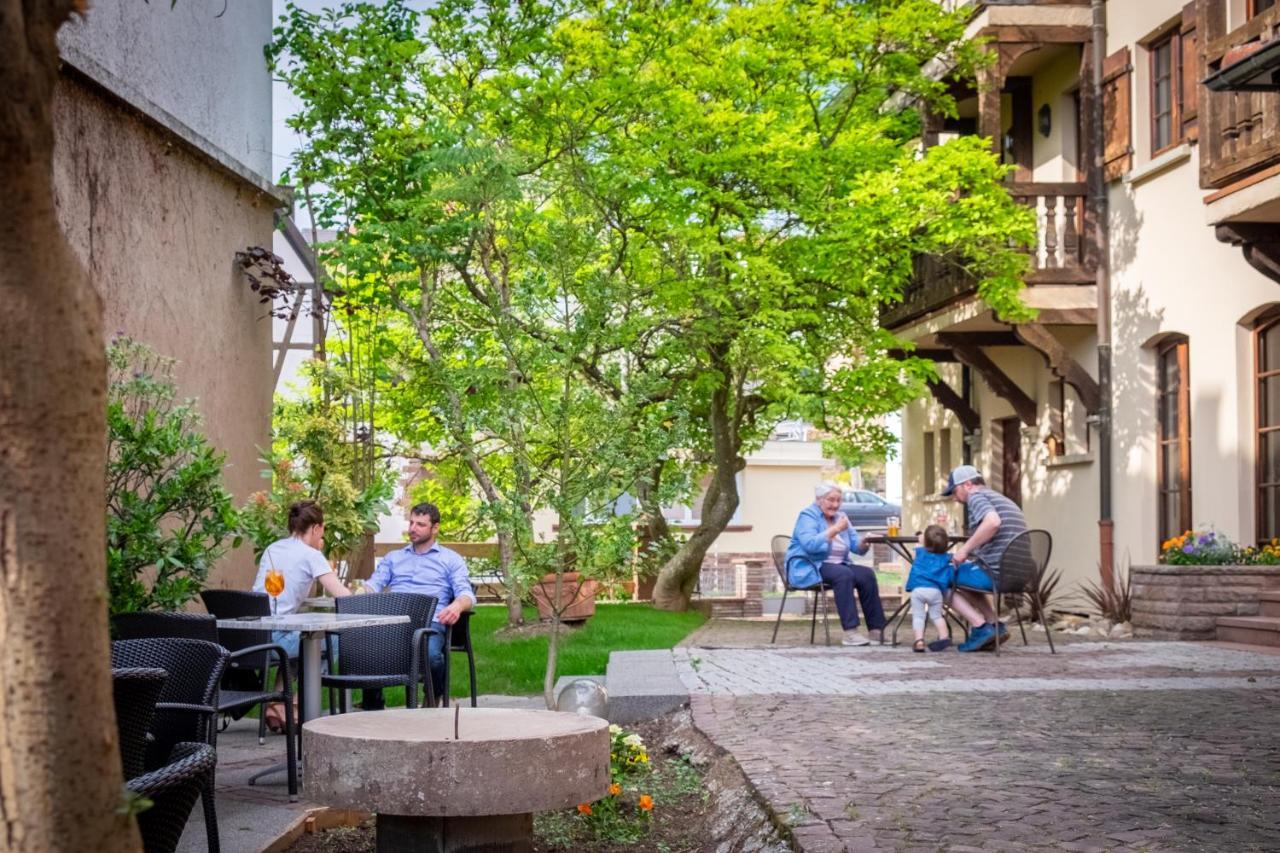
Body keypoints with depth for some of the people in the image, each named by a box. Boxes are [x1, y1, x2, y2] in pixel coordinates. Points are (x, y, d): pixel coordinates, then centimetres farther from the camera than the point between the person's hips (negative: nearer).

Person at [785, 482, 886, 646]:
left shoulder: (840, 516, 14)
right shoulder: (808, 516, -7)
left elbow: (856, 546, 6)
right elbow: (809, 544, -25)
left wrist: (864, 543, -17)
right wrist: (834, 530, -26)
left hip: (837, 565, 7)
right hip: (809, 568, -7)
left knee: (866, 574, -18)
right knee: (843, 574, -34)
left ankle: (876, 629, -19)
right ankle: (850, 632, -38)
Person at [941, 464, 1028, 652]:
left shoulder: (977, 497, -4)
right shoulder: (1004, 501, 26)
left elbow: (992, 522, -25)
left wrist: (965, 549, -19)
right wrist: (968, 550, 26)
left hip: (994, 572, -9)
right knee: (966, 580, 32)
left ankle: (980, 626, -7)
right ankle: (995, 625, 13)